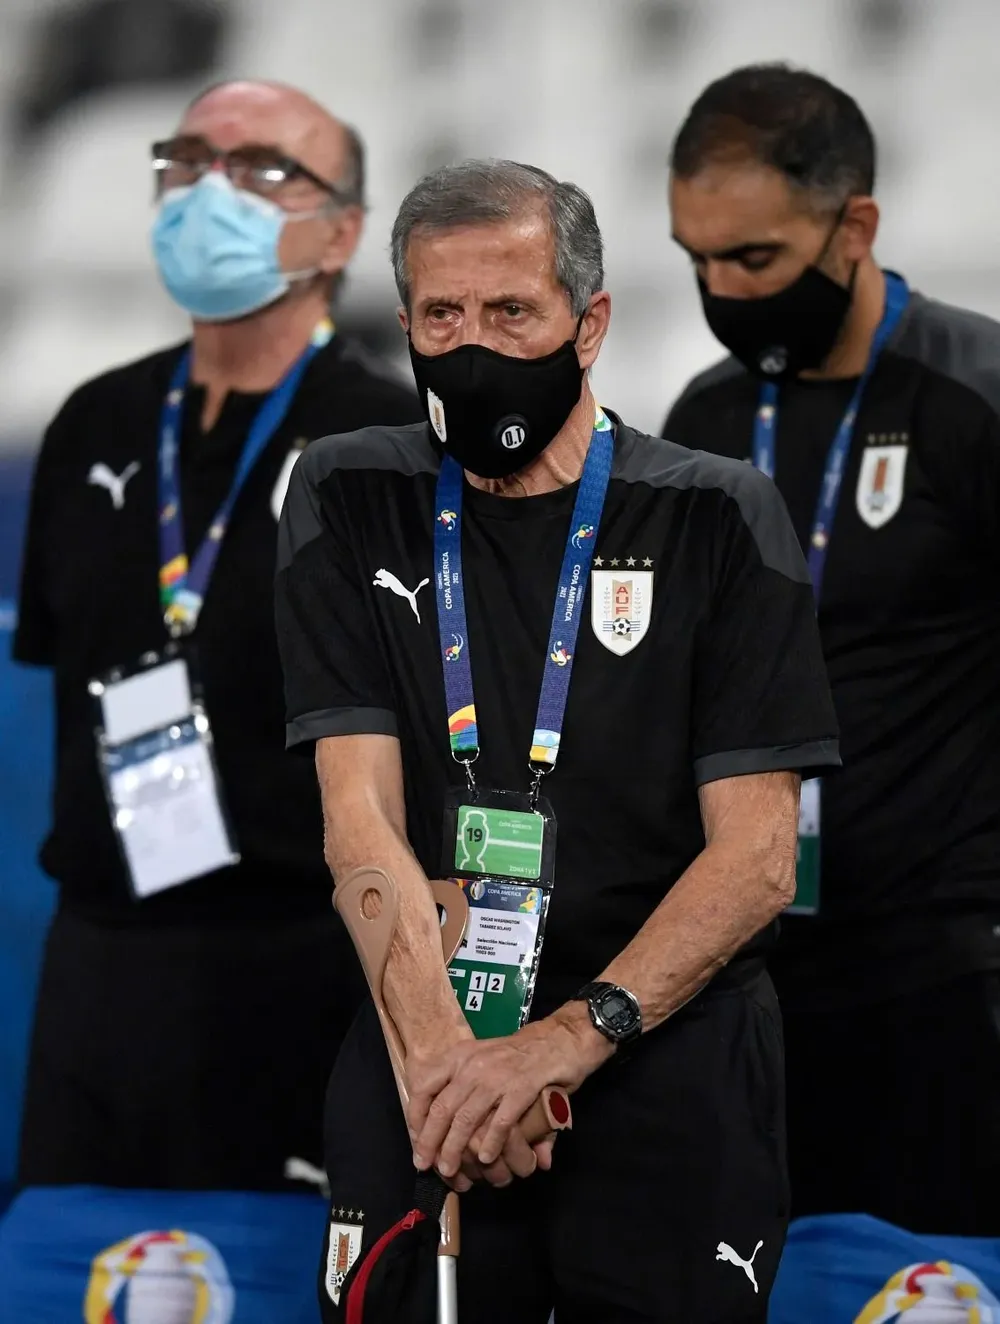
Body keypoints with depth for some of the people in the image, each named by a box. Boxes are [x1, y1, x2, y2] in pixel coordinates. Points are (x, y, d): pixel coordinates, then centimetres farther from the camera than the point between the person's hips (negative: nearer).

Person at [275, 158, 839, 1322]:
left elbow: (755, 856, -7)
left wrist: (572, 1038, -20)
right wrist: (438, 1041, -21)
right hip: (423, 1055, 1)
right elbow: (359, 808, -5)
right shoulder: (350, 505, 5)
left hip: (668, 1060, -1)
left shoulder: (716, 518, -1)